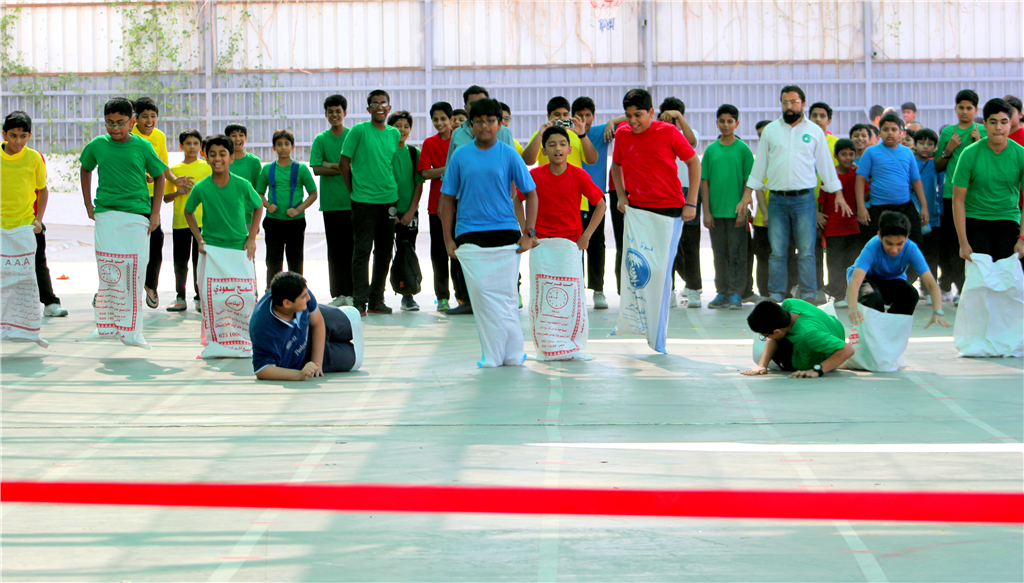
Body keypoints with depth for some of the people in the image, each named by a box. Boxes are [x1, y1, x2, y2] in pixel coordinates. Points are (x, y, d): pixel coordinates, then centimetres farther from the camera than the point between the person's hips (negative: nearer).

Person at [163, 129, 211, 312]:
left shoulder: (206, 167, 4)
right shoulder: (174, 169, 10)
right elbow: (166, 197, 11)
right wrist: (179, 192, -7)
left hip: (201, 220, -2)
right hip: (179, 221, 2)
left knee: (199, 261, -2)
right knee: (180, 261, 3)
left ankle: (200, 298, 5)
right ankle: (180, 298, 11)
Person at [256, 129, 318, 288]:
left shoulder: (301, 169, 1)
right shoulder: (268, 169, 5)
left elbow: (313, 194, 2)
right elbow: (259, 193, 12)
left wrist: (298, 210, -11)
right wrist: (268, 205, -7)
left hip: (296, 221, -1)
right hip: (273, 221, 1)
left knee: (295, 260, 6)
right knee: (273, 261, 2)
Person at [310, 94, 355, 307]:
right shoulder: (320, 139, 7)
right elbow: (316, 169, -2)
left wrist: (332, 165, -10)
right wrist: (344, 168, -10)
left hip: (352, 200, -1)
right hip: (331, 202, 1)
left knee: (351, 247, -2)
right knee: (335, 249, 3)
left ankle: (351, 293, 2)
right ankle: (338, 294, 7)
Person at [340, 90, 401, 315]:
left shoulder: (394, 134, 11)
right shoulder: (359, 131, -4)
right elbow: (344, 162, -1)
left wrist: (390, 188, 13)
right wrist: (354, 189, 1)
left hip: (389, 199, 5)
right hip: (363, 200, -5)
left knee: (384, 253, 8)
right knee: (362, 250, -6)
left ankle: (376, 300, 16)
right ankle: (360, 301, -2)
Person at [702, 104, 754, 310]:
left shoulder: (743, 149, 0)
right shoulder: (711, 150, 6)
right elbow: (704, 182, 7)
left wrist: (744, 207, -10)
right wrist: (706, 211, 1)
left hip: (736, 211, -3)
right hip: (716, 212, 3)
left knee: (737, 253, -1)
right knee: (719, 254, 8)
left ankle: (736, 294, 3)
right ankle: (722, 293, 15)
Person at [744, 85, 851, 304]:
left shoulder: (814, 131, 8)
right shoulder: (770, 130, 10)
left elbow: (825, 163, 12)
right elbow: (760, 163, 14)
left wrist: (838, 193, 10)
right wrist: (748, 192, 10)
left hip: (804, 198, -1)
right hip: (777, 199, 1)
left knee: (806, 251, -4)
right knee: (777, 252, 1)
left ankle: (808, 295, 1)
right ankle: (776, 296, 6)